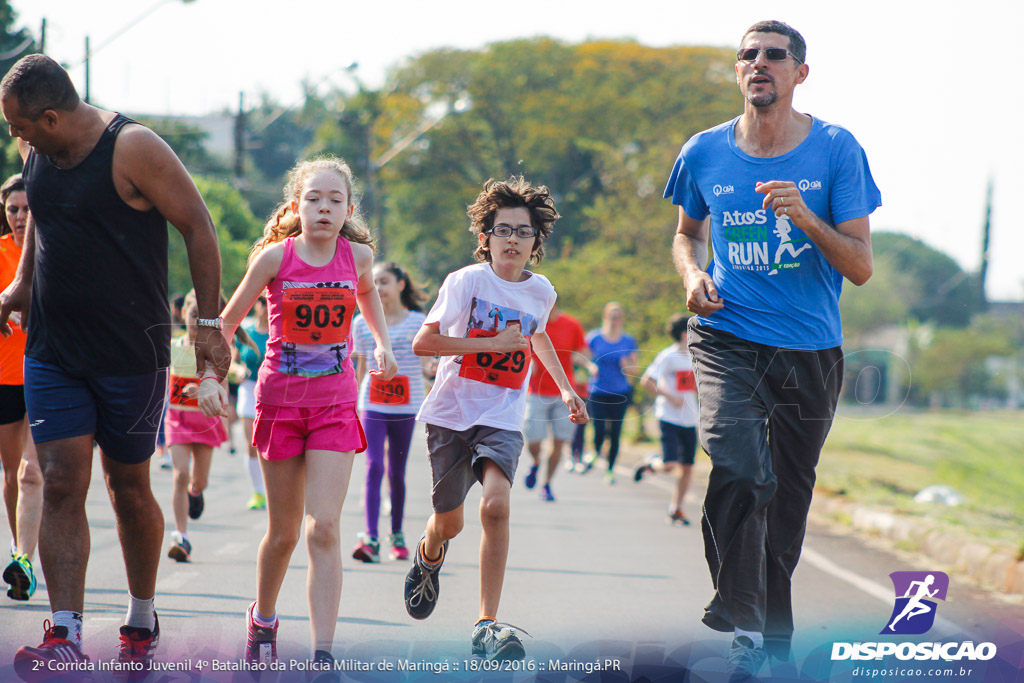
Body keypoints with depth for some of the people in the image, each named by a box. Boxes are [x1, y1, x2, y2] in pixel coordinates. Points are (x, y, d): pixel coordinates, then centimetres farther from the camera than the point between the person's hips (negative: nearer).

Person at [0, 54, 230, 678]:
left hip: (132, 354, -5)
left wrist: (209, 323, -10)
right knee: (61, 484, -6)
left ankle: (142, 622, 24)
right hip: (52, 349, 5)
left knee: (129, 487, 7)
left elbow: (198, 227, -11)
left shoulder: (134, 148, -16)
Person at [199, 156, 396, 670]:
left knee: (324, 528, -13)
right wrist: (210, 377, -11)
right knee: (283, 531, 10)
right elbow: (227, 321, 0)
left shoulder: (358, 254, -3)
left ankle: (323, 656, -16)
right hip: (280, 400, 0)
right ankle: (262, 619, 38)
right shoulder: (275, 256, -10)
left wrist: (382, 342, 7)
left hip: (335, 403, 1)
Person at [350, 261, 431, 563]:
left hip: (406, 406, 0)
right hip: (372, 406, 0)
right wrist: (355, 404, 15)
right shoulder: (362, 324, 5)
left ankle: (397, 535, 23)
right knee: (374, 467, -13)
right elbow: (361, 367, 13)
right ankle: (371, 539, -19)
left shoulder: (417, 321, 1)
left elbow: (424, 365, 6)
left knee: (397, 472, 8)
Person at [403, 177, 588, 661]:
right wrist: (492, 344, -20)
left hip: (502, 419, 2)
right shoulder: (466, 281, -10)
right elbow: (423, 343, -18)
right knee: (449, 522, 9)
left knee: (496, 503, -24)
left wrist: (564, 388, 24)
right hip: (452, 412, -2)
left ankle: (487, 625, -21)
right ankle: (429, 556, 50)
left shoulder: (541, 291, 5)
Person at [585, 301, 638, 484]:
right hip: (598, 392, -1)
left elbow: (634, 365, 10)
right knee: (599, 431, -11)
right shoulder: (594, 338, 0)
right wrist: (591, 367, -12)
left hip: (620, 393, 1)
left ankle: (610, 470, 18)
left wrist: (626, 365, -12)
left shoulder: (628, 341, 4)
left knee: (615, 434, 2)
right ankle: (596, 452, 24)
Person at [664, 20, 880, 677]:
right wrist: (693, 275, 0)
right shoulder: (705, 153, 3)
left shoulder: (836, 150, -3)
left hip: (811, 351, 0)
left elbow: (861, 267, -5)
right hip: (727, 338, 0)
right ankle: (743, 629, -24)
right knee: (738, 470, -26)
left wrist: (806, 219, -21)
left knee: (787, 502, 9)